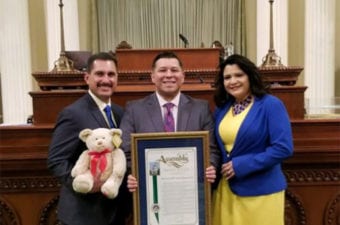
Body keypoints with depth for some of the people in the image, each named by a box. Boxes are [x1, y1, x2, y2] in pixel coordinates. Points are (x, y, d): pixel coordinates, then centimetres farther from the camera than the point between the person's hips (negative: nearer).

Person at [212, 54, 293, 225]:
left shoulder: (271, 105, -10)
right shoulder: (221, 109, 6)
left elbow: (283, 148, -18)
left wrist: (241, 165, -19)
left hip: (260, 191, -5)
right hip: (225, 189, 5)